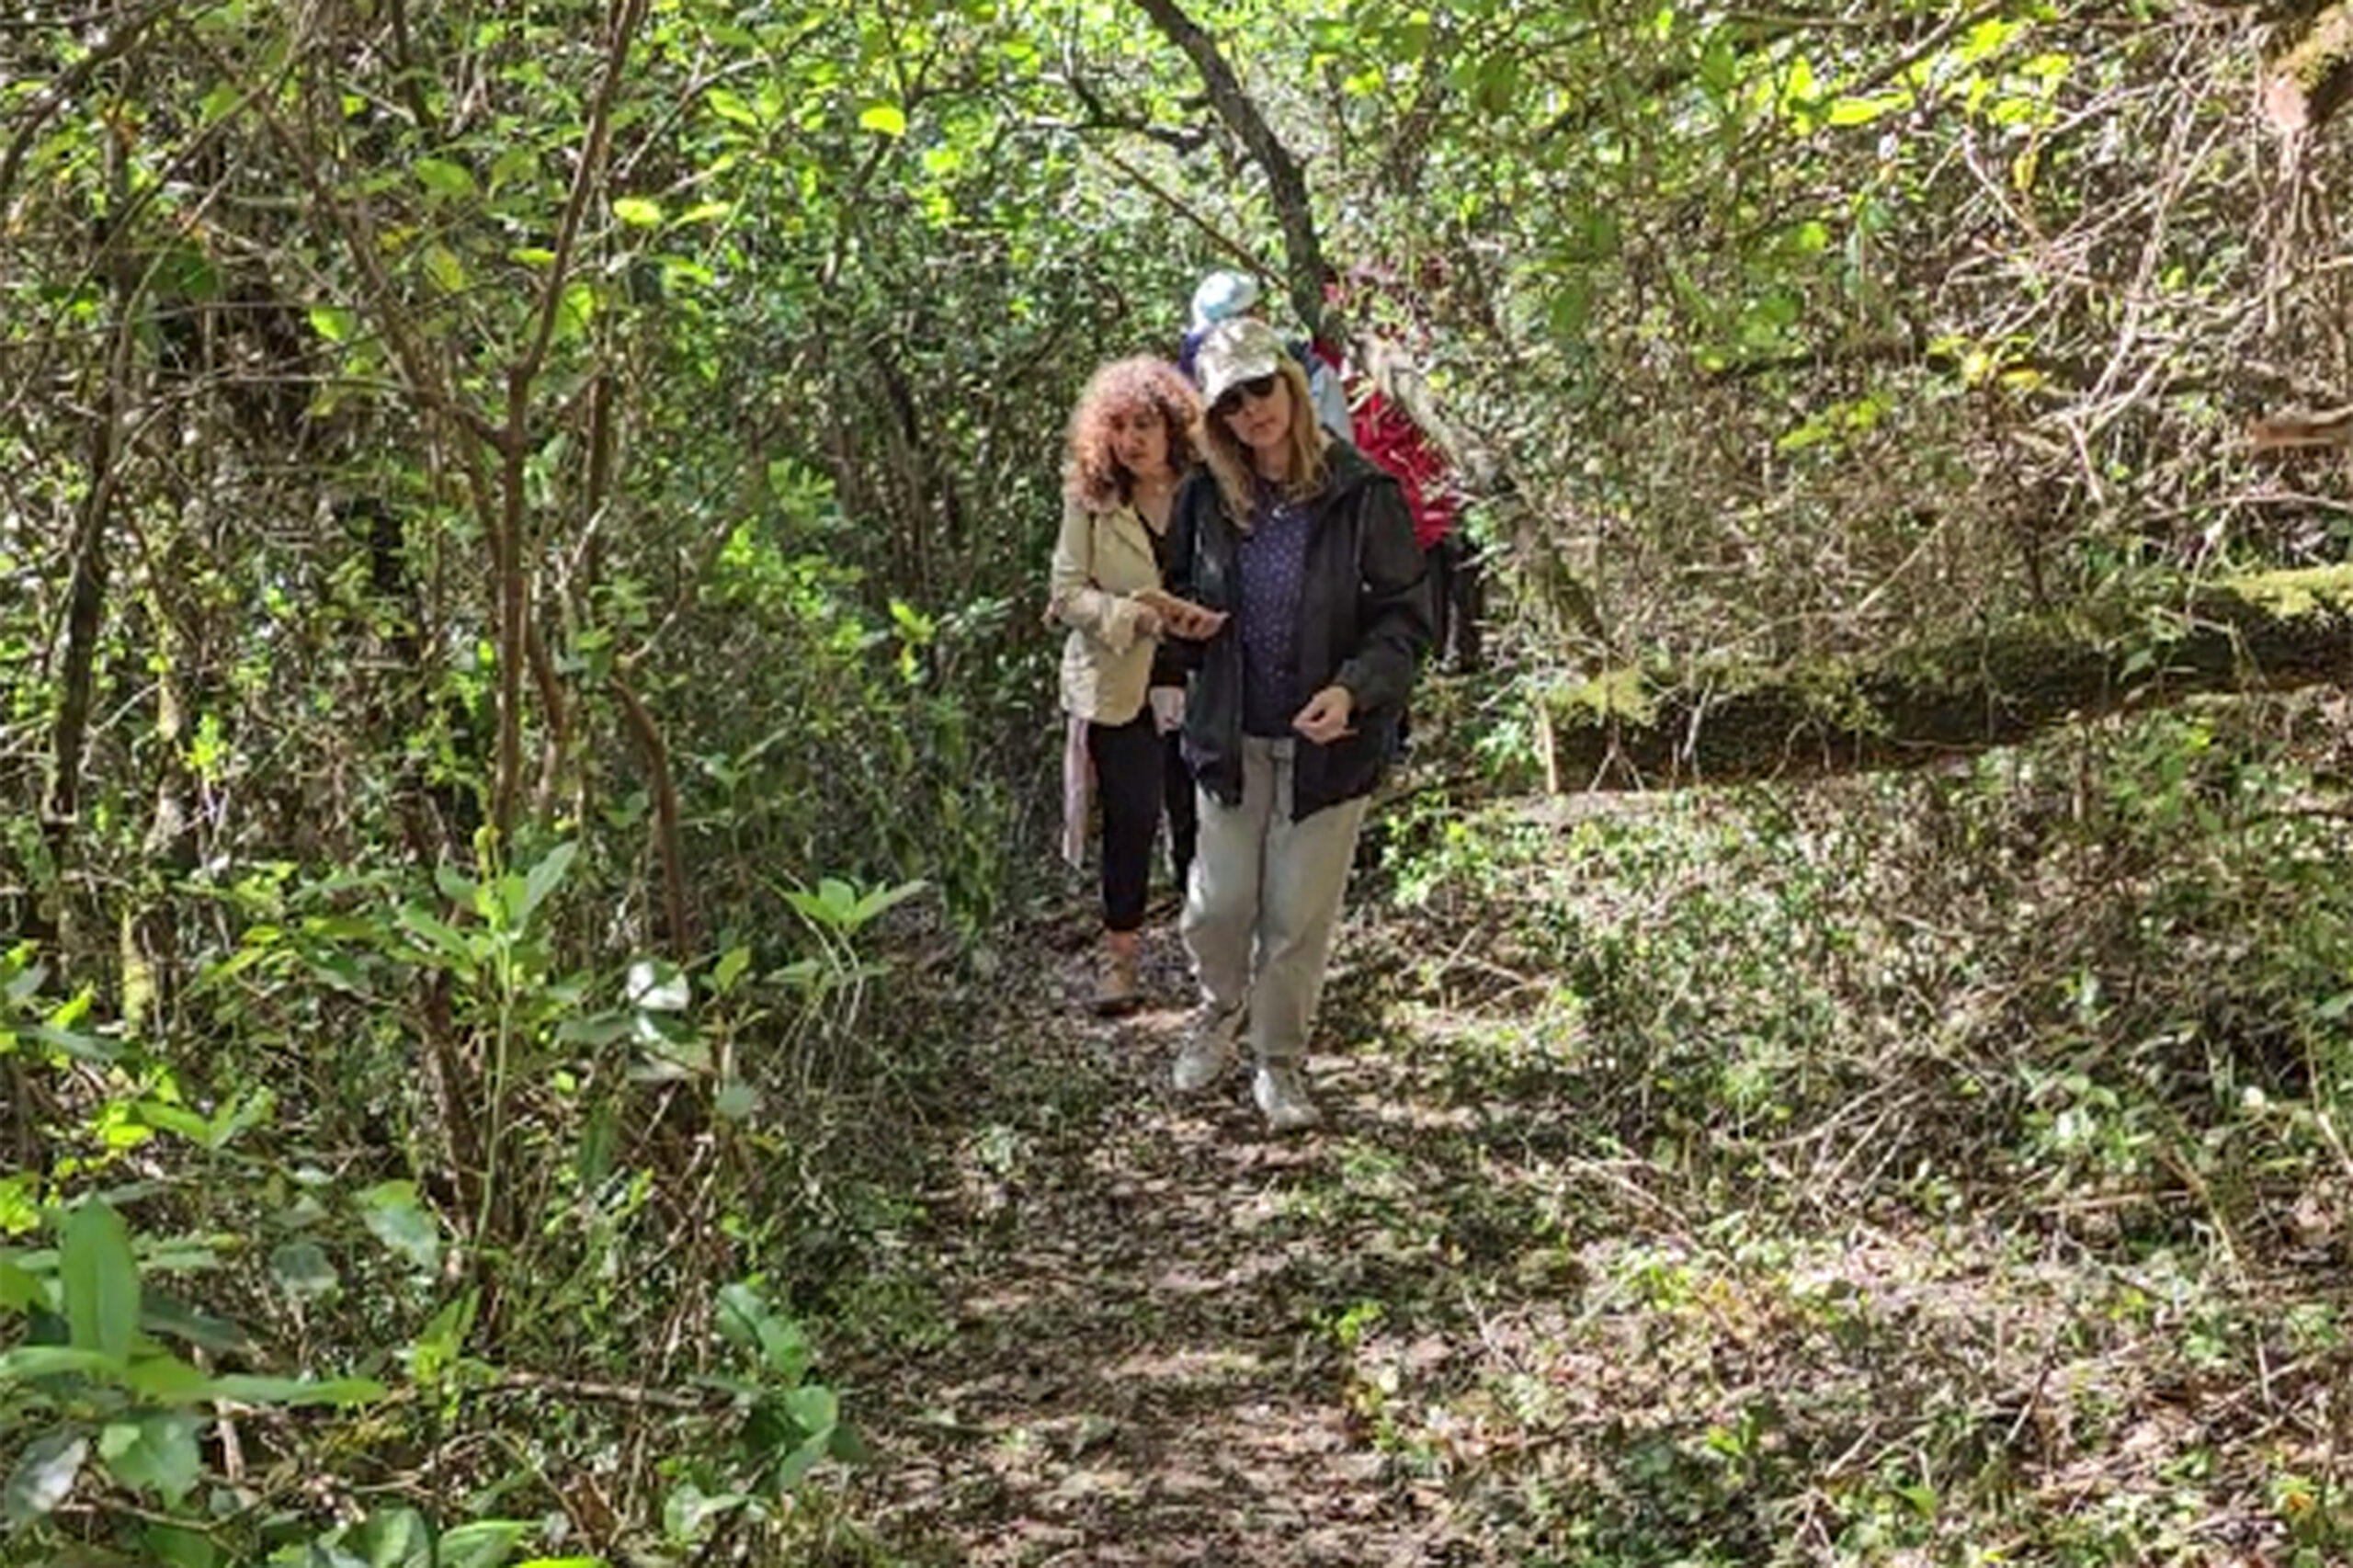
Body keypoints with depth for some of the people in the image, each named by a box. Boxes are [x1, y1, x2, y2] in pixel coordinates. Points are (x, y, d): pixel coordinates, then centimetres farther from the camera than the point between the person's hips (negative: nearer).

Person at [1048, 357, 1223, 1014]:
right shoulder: (1090, 499, -4)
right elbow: (1067, 591, -6)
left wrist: (1212, 615, -19)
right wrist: (1138, 617, -19)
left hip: (1201, 686, 0)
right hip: (1121, 689, 0)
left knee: (1200, 822, 8)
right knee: (1130, 823, 6)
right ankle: (1119, 952, 22)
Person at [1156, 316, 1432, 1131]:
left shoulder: (1362, 494, -11)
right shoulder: (1204, 497, 1)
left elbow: (1406, 613, -8)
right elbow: (1183, 594, 17)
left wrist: (1353, 689, -23)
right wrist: (1186, 623, -6)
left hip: (1329, 738, -3)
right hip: (1231, 733, 3)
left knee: (1300, 916, 5)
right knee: (1217, 905, 7)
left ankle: (1281, 1063, 25)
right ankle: (1221, 1009, 39)